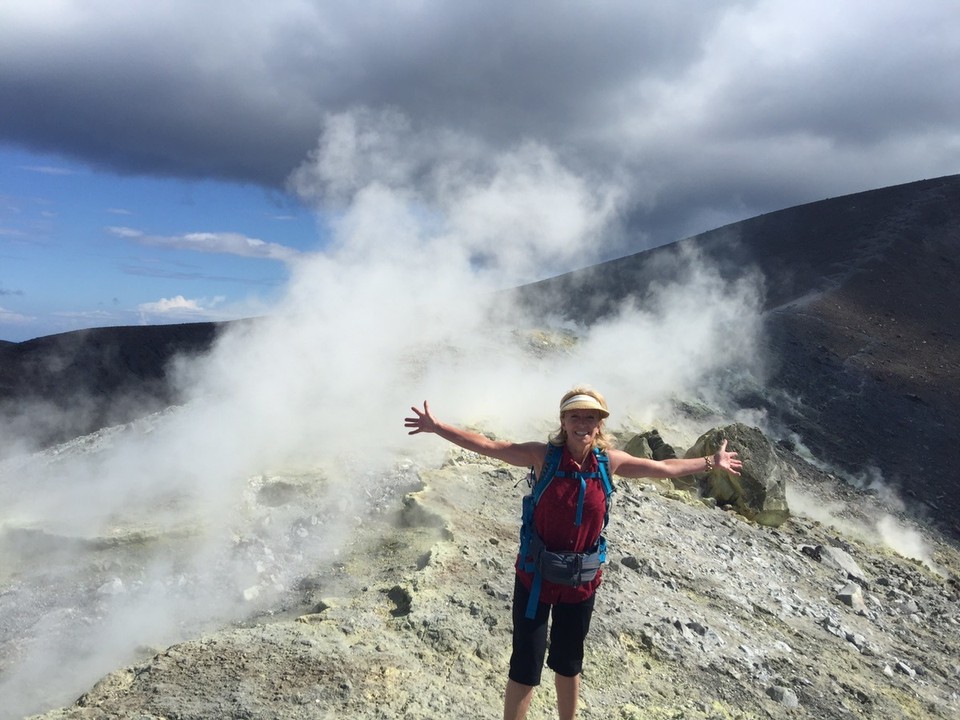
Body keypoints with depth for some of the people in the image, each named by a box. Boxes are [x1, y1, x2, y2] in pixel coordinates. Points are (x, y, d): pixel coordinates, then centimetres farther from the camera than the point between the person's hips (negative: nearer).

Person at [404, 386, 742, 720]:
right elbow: (487, 445, -20)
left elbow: (664, 468, 7)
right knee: (525, 668, 6)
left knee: (569, 664, 24)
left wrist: (710, 463, 14)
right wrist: (437, 427, -26)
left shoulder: (610, 461, -7)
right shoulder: (543, 455, -16)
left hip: (581, 581, 3)